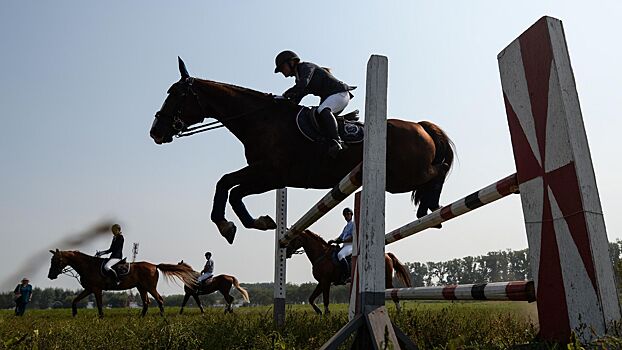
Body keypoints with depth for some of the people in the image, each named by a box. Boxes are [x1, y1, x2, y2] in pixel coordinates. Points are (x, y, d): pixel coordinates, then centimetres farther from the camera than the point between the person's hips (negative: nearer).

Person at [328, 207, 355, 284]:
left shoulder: (354, 224, -3)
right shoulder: (346, 226, 24)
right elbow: (341, 237, 21)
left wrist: (342, 241, -19)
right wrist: (334, 240, 1)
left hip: (351, 245, -10)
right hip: (345, 245, 10)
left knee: (340, 254, -34)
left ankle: (347, 276, -33)